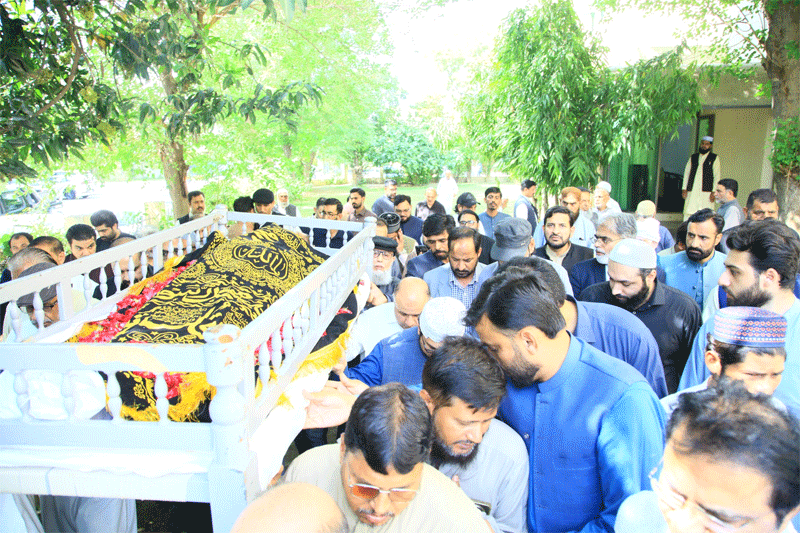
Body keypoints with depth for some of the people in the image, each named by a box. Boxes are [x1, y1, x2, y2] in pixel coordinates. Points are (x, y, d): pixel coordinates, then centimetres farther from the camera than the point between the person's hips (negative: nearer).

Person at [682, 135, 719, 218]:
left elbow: (717, 176, 2)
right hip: (691, 192, 3)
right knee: (688, 213, -3)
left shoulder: (714, 158, 6)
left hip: (706, 192, -3)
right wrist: (684, 189, 5)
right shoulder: (693, 157, 15)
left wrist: (714, 192, -7)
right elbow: (686, 173, 15)